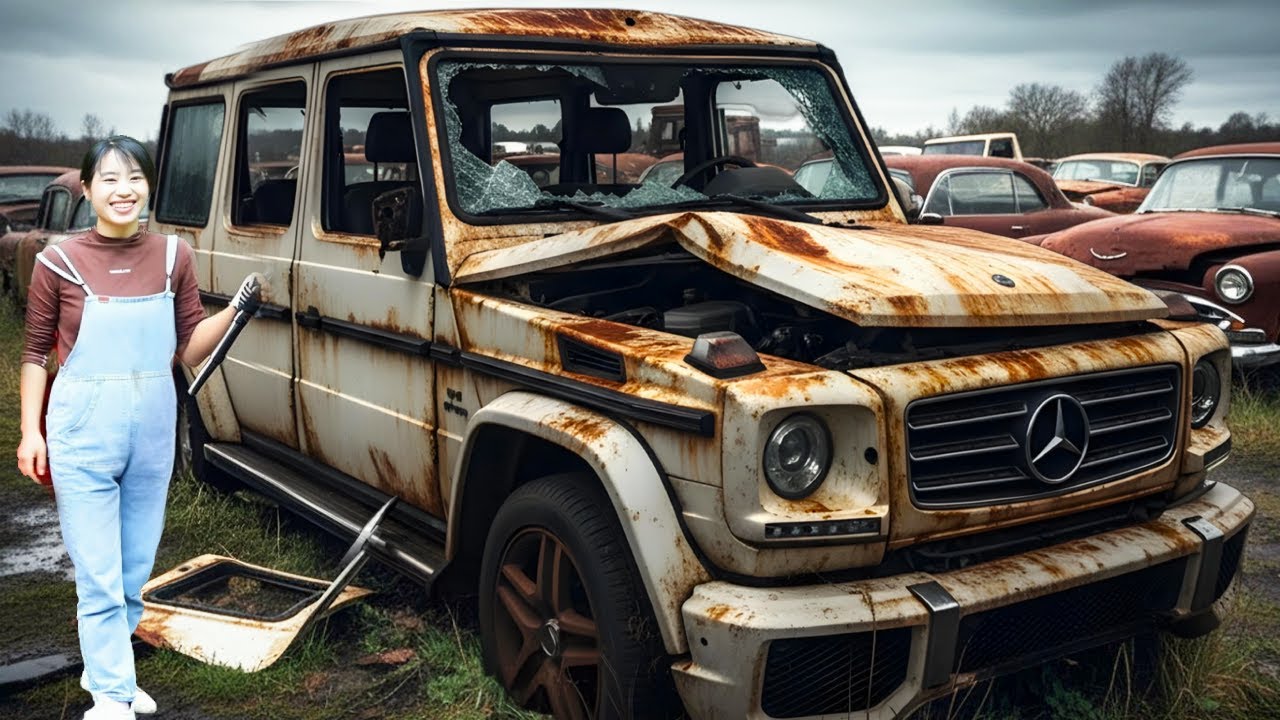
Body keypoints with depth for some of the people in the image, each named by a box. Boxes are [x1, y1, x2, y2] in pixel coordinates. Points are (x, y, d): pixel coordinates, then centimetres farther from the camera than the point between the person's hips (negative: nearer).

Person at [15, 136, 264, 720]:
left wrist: (235, 309, -11)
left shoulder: (174, 256, 1)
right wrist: (30, 432, -3)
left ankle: (105, 671, 35)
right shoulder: (59, 263, -7)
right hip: (82, 431, -3)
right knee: (99, 576, 0)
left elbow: (190, 348, 4)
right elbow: (35, 353, 1)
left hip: (154, 429, 4)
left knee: (135, 571, 15)